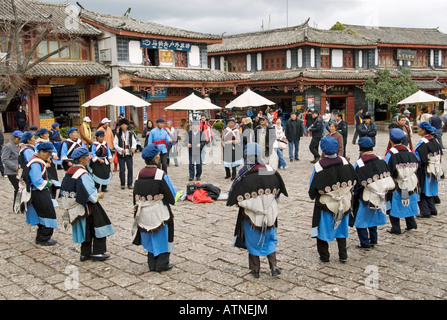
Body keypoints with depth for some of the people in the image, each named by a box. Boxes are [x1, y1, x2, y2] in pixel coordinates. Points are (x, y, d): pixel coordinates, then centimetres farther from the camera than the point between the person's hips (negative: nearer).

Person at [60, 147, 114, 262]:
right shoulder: (82, 174, -23)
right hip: (87, 207, -8)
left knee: (86, 230, 19)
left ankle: (85, 253, 25)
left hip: (74, 207, 8)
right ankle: (97, 253, 13)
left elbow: (64, 190, 12)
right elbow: (90, 193, -24)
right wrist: (98, 196, -4)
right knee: (97, 228, 7)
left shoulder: (69, 171, 3)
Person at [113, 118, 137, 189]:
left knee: (130, 169, 2)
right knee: (122, 170, 1)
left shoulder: (130, 134, 9)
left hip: (129, 154, 2)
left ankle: (130, 184, 12)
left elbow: (134, 142, 8)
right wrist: (121, 150, -17)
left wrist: (133, 148, -13)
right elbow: (115, 144, -3)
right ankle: (122, 184, 12)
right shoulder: (117, 135, 2)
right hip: (121, 154, -2)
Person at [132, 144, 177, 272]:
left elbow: (135, 196, 5)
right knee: (162, 237, 11)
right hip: (159, 213, -5)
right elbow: (172, 194, -14)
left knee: (150, 238, 17)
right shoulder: (161, 175, -18)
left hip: (143, 214, 5)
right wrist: (174, 188, 8)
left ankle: (152, 264, 24)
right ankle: (162, 264, 15)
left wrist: (138, 208, 18)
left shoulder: (139, 175, -2)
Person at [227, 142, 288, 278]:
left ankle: (255, 269, 24)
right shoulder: (271, 172, -9)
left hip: (251, 215, -2)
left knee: (253, 240, 14)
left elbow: (239, 199, -14)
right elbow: (277, 193, 4)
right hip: (269, 213, 2)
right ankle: (273, 266, 12)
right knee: (270, 239, 20)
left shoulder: (244, 176, -19)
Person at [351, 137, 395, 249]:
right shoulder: (381, 161, -3)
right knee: (373, 217, 23)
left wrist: (354, 193, 5)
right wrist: (384, 191, 15)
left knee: (361, 219, 8)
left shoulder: (359, 164, -19)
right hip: (379, 198, 6)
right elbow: (389, 178, 3)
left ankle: (365, 244, 11)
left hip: (366, 198, -6)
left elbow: (356, 183, -14)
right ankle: (373, 240, 31)